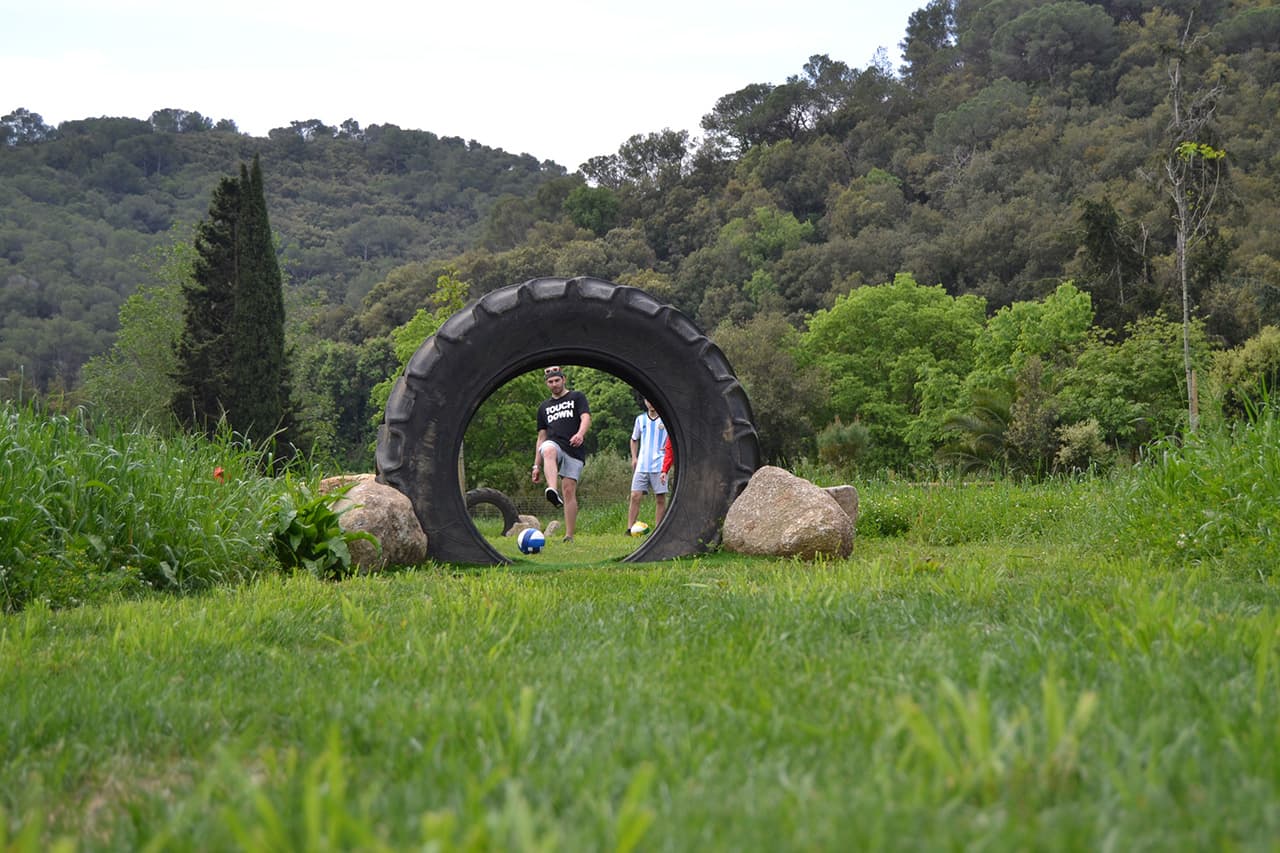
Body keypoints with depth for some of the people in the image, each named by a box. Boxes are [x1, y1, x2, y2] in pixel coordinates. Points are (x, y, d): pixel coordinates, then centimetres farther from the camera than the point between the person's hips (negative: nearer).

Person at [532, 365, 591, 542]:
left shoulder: (577, 397, 12)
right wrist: (537, 465, 18)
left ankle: (569, 536, -1)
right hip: (554, 444, 2)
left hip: (574, 450, -1)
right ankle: (553, 491, -61)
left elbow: (586, 418, -5)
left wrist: (580, 434, -28)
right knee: (548, 450, -37)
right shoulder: (544, 407, 25)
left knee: (569, 491, -8)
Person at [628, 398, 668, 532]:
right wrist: (634, 457, 12)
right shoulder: (640, 419, 11)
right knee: (635, 497, -4)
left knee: (660, 499, 0)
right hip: (642, 465, 3)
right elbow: (634, 439, 22)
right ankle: (629, 529, -3)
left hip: (659, 465, -3)